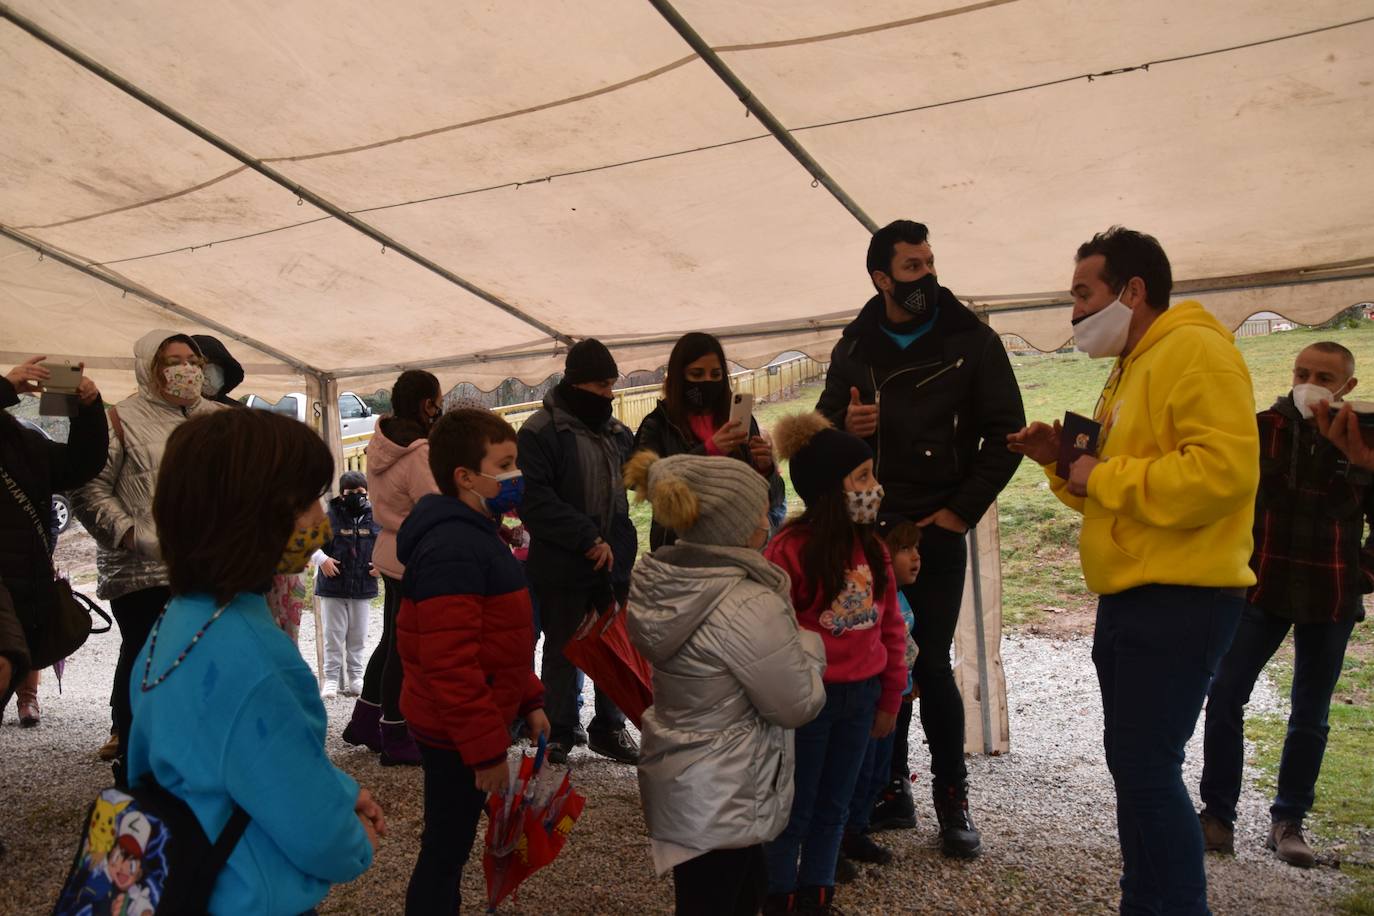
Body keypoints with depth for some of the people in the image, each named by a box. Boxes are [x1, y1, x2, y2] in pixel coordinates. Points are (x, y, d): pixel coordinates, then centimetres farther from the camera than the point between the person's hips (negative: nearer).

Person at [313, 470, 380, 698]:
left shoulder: (375, 518, 3)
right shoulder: (329, 517, -6)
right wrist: (322, 559, -13)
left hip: (364, 587, 3)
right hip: (333, 586, -2)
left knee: (358, 637, 10)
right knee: (334, 635, 4)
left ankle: (355, 678, 21)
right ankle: (331, 679, 12)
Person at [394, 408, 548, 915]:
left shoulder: (474, 534, 11)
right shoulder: (454, 548, -24)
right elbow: (450, 662, -28)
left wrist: (529, 700, 15)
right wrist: (487, 748, -24)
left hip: (471, 722, 10)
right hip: (457, 733, -10)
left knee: (450, 845, 23)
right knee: (445, 852, 7)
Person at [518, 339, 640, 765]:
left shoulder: (617, 433, 10)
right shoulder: (541, 432, -10)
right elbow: (535, 501, -17)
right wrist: (588, 540, -19)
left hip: (613, 564, 5)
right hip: (561, 567, -5)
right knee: (562, 650, 8)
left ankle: (610, 727, 26)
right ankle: (559, 733, 21)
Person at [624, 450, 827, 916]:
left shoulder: (659, 582, -3)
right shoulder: (747, 606, -29)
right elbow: (798, 704, -17)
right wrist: (809, 645, -1)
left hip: (676, 776, 8)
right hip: (719, 799, -8)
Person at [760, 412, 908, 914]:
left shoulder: (872, 547, 3)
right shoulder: (790, 549, -17)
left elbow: (891, 626, 9)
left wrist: (890, 699, 11)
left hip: (861, 695, 6)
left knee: (833, 806, 17)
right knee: (794, 810, 8)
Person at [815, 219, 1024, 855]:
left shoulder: (971, 340, 0)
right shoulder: (855, 347, 8)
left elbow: (1005, 433, 0)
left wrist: (962, 510, -6)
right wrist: (844, 424, -9)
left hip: (936, 531, -3)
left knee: (930, 663, -4)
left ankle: (952, 800, 11)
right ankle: (892, 789, 20)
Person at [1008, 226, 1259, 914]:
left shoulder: (1196, 351, -12)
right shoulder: (1128, 370, 19)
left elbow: (1226, 471, -25)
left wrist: (1105, 476, -18)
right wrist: (1060, 461, 5)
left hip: (1180, 601, -10)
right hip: (1129, 596, 10)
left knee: (1148, 770, -8)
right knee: (1129, 761, 16)